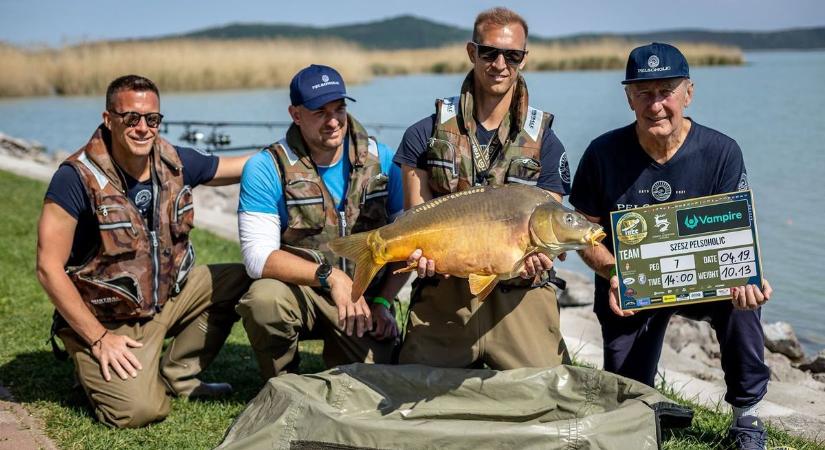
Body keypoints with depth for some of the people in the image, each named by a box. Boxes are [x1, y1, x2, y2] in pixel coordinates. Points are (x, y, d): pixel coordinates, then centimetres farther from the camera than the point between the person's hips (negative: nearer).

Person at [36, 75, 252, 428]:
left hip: (168, 295, 7)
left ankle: (177, 376, 6)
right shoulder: (79, 177, -20)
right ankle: (93, 364, 10)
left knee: (240, 280, -5)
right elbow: (49, 268, -19)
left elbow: (247, 166, 11)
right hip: (105, 319, -6)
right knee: (140, 410, -25)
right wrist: (99, 338, -18)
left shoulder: (175, 163, -3)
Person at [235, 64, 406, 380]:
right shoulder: (266, 168, -10)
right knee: (264, 300, -35)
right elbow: (258, 257, -18)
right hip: (298, 291, -1)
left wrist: (383, 301, -8)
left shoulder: (381, 160, 0)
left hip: (366, 295, 2)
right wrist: (329, 275, -29)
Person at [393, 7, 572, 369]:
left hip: (519, 296, 0)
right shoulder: (425, 136, 4)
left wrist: (534, 258, -23)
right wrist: (420, 253, -21)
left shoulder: (545, 145, 4)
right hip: (442, 295, 0)